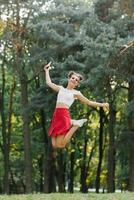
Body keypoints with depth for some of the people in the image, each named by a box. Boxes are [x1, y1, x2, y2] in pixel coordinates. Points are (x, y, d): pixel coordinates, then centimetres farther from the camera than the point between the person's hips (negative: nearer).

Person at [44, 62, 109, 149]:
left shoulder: (76, 93, 10)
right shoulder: (61, 88, 20)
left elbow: (89, 102, 12)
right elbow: (49, 83, 29)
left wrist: (102, 105, 6)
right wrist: (47, 71, 37)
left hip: (64, 115, -4)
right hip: (56, 115, 4)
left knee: (60, 144, -13)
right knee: (54, 145, -4)